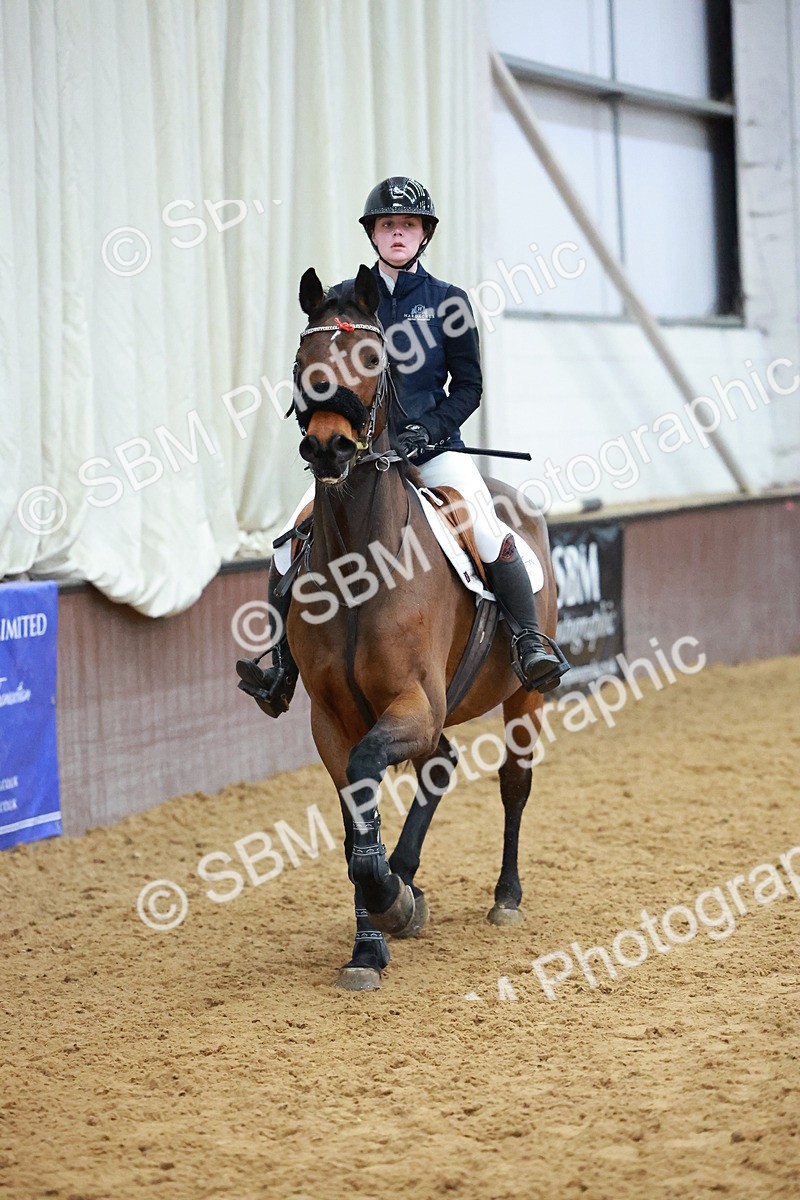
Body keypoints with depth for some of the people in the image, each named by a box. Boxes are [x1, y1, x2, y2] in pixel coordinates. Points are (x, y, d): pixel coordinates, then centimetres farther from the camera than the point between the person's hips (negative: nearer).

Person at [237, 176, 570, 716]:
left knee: (488, 531, -26)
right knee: (293, 541, -16)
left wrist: (429, 429, -12)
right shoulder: (342, 300, 8)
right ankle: (283, 665, -4)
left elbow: (468, 385, 4)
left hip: (435, 447, -1)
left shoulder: (447, 301, 5)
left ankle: (532, 642, -16)